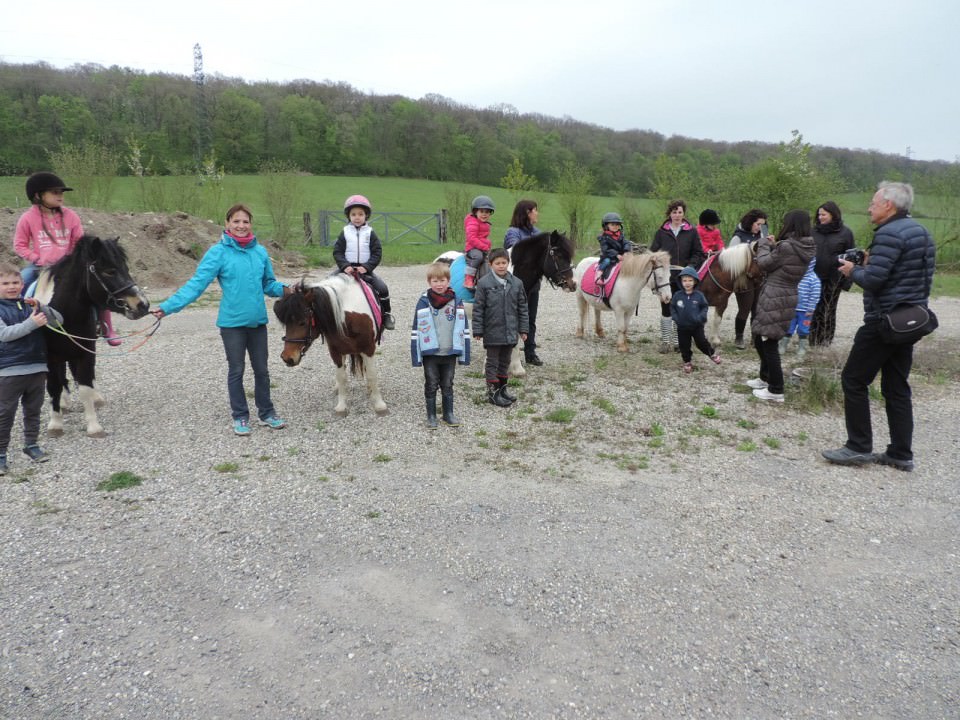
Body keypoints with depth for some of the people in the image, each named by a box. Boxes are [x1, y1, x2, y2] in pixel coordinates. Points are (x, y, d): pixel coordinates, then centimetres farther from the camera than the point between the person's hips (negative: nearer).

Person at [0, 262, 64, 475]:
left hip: (37, 367, 4)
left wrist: (41, 307, -15)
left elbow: (58, 320, 1)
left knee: (33, 410, 16)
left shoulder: (30, 305, 8)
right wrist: (31, 323, -26)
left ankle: (31, 444, 30)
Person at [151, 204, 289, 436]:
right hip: (232, 322, -3)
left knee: (261, 370, 15)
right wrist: (168, 306, -22)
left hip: (257, 321, 3)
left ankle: (266, 412, 30)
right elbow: (196, 283, -15)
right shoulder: (218, 252, -11)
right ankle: (240, 417, 24)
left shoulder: (260, 251, 1)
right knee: (236, 371, 10)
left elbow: (268, 283, 11)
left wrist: (284, 289, -9)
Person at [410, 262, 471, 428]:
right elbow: (416, 329, -4)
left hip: (450, 352, 2)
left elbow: (463, 328, 3)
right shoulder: (423, 302, -7)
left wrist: (464, 353, 0)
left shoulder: (456, 302, -2)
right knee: (431, 385, 10)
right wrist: (416, 354, -8)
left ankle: (449, 414, 26)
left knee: (448, 385, 14)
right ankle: (431, 416, 21)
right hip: (430, 353, -2)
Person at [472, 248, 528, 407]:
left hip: (510, 332, 4)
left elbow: (522, 307, 7)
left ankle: (502, 387, 30)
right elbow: (478, 308, -7)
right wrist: (477, 331, -9)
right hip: (492, 332, -4)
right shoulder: (484, 283, -9)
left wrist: (523, 329, 5)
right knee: (492, 362, 6)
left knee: (505, 361, 17)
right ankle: (493, 391, 15)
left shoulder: (516, 283, 1)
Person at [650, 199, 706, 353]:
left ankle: (678, 341, 17)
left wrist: (690, 266, -10)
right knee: (666, 308, 2)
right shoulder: (662, 232, 4)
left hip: (684, 276, 0)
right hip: (666, 276, 0)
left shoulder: (692, 232, 3)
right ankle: (665, 341, 10)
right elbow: (652, 252, 6)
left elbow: (699, 254, 5)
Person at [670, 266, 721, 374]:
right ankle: (687, 362, 26)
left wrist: (701, 316, -14)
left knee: (702, 343, 4)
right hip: (682, 327, 1)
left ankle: (712, 353, 31)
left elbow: (705, 306, 2)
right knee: (684, 345, 8)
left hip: (697, 325, -1)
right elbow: (672, 307, 4)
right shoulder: (677, 295, -6)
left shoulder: (699, 295, -7)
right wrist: (675, 317, -11)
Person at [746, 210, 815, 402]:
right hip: (786, 297, 9)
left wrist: (764, 244, 7)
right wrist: (774, 246, 10)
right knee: (760, 338, 22)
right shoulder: (805, 248, 6)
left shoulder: (787, 247, -20)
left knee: (769, 343, -1)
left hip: (774, 299, -9)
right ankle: (766, 378, 34)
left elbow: (764, 263, -8)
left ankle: (776, 391, 4)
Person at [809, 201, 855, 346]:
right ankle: (812, 338, 13)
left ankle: (826, 339, 18)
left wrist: (847, 279, -8)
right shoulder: (814, 231, 5)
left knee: (828, 309, 8)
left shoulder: (845, 232, -3)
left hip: (833, 279, -2)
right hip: (814, 277, 2)